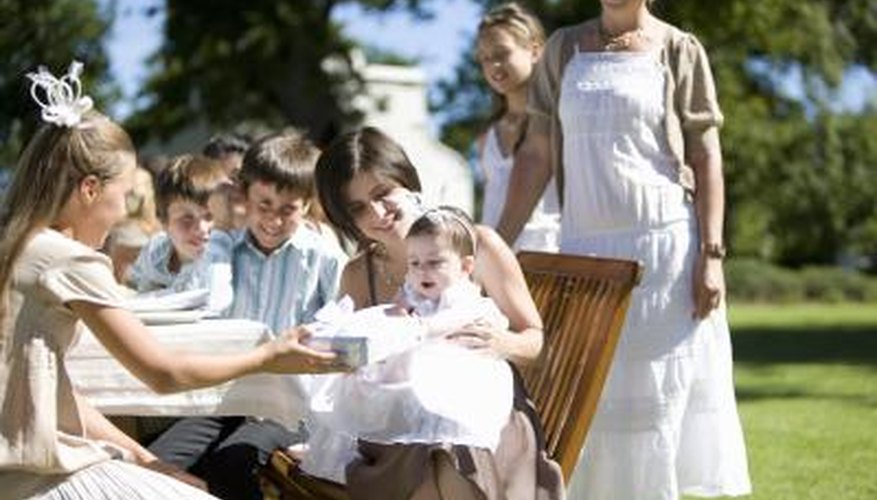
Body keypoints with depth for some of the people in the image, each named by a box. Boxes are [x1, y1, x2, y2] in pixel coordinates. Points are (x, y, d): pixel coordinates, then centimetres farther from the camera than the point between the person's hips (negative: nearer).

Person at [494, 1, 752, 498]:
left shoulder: (678, 50, 0)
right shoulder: (565, 48, 10)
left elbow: (707, 157, -3)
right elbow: (537, 154, 10)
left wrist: (711, 253, -12)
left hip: (664, 247, -4)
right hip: (585, 248, 4)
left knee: (660, 394, -1)